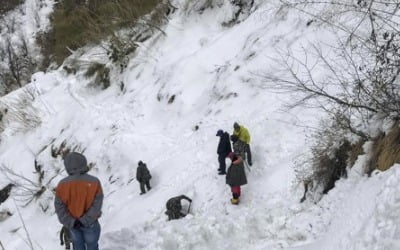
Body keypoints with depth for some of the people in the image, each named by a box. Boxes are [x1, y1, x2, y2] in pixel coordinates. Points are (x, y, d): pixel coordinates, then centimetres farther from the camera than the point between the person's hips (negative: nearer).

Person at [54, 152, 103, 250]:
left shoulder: (62, 185, -17)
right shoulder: (94, 182, -21)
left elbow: (59, 207, -15)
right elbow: (97, 204, -21)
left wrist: (70, 222, -15)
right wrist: (85, 221, -19)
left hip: (72, 223, 2)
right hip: (90, 223, -2)